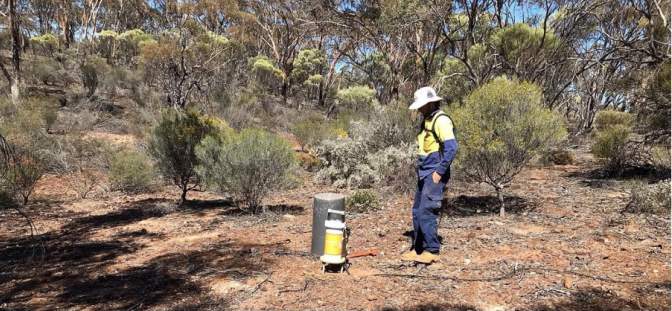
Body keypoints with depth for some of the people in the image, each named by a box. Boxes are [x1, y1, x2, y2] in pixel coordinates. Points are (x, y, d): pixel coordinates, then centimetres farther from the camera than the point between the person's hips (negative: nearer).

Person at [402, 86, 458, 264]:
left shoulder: (441, 120, -13)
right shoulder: (426, 121, 16)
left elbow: (451, 147, -22)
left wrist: (440, 171, -19)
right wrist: (421, 171, 15)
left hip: (434, 175, -10)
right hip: (424, 175, 10)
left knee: (426, 212, -9)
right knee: (417, 212, 11)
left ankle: (432, 251, 1)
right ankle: (418, 249, 20)